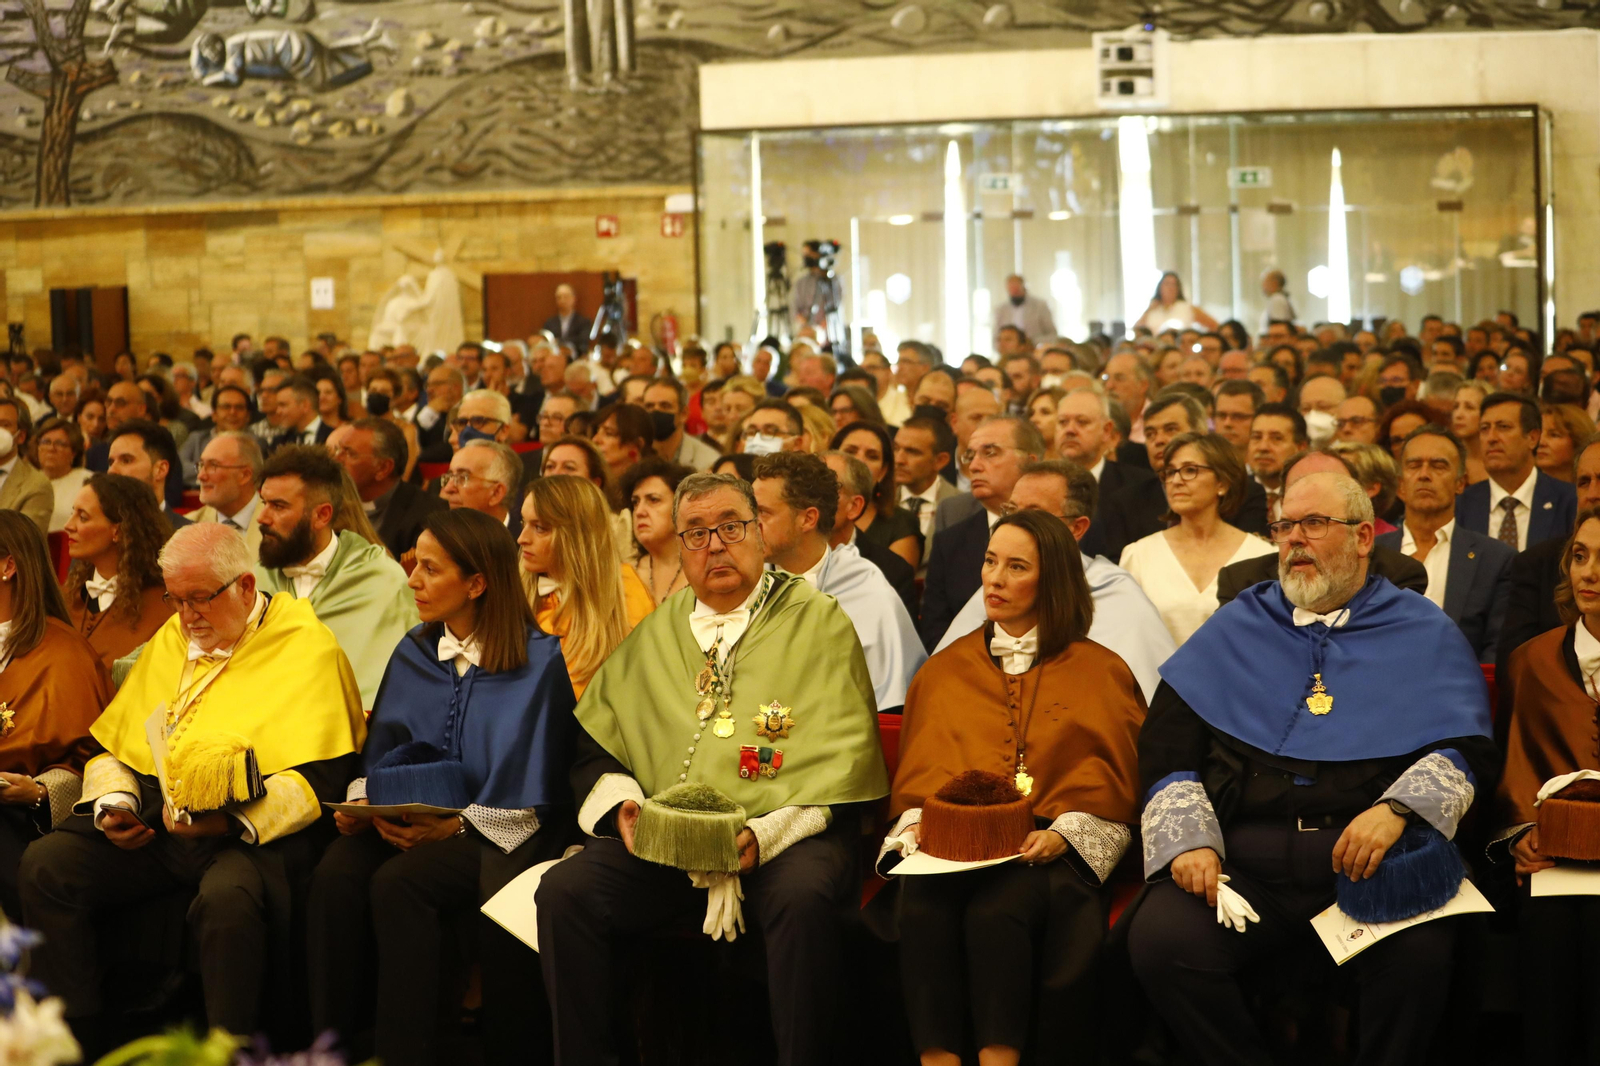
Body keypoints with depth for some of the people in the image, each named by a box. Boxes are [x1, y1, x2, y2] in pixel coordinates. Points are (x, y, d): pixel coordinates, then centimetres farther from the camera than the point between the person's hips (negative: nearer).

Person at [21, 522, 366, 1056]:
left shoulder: (306, 647, -2)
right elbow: (110, 745, 27)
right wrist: (113, 803, 6)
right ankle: (75, 1044, -7)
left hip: (253, 832, -6)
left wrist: (229, 820, -22)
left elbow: (319, 780, -10)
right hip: (150, 821, 7)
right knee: (47, 863, -16)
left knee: (227, 896, -38)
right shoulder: (170, 640, 21)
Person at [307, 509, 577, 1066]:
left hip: (495, 834, -5)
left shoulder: (539, 662, -5)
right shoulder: (413, 655, 13)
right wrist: (361, 801, -4)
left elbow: (527, 800, -8)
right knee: (335, 876, -26)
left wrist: (455, 826, -20)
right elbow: (380, 757, 17)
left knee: (397, 884, -32)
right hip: (408, 821, 5)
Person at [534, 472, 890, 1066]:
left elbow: (842, 756, -2)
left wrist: (767, 833, -16)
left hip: (786, 836, -3)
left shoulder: (819, 622, 7)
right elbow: (596, 746, 20)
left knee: (803, 899, -36)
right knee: (564, 891, -21)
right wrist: (621, 805, -2)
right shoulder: (654, 635, 19)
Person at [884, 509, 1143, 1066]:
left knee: (995, 912, -36)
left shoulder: (1099, 672, 15)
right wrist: (918, 825, 0)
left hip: (1047, 852, -2)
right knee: (923, 909, -33)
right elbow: (914, 774, 21)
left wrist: (1062, 834, -8)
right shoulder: (944, 670, 24)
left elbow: (1111, 784, 9)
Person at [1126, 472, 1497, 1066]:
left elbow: (1468, 749, 7)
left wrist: (1397, 809, -13)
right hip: (1240, 859, 2)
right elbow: (1165, 743, 15)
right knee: (1158, 938, -28)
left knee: (1420, 952, -35)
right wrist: (1187, 839, -3)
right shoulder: (1237, 628, 22)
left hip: (1369, 863, -2)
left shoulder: (1425, 634, 17)